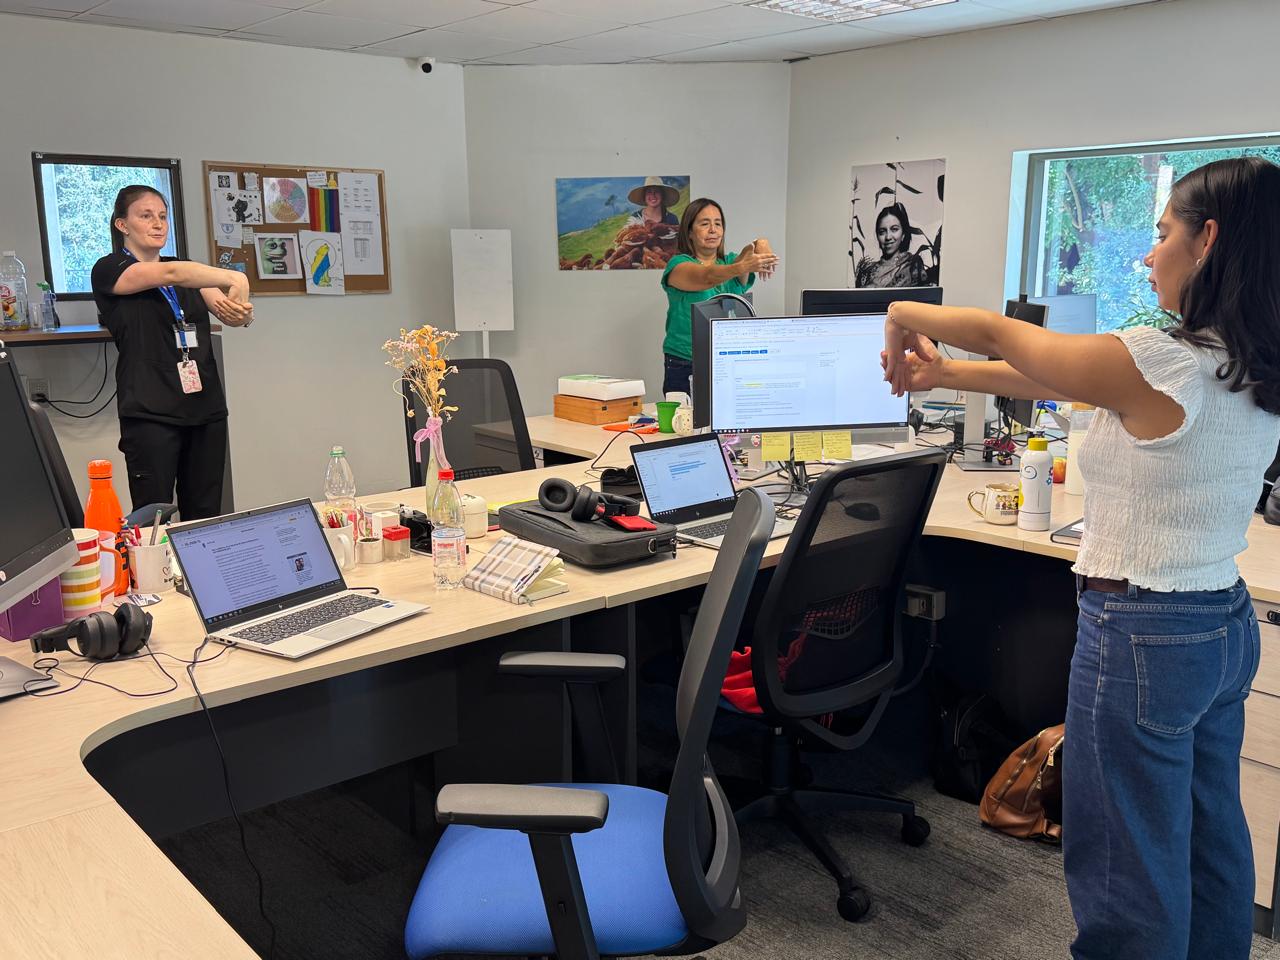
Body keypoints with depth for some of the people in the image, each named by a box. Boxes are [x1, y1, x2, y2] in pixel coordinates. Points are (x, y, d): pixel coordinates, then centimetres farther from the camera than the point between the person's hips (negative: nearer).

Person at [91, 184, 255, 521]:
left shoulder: (187, 272, 18)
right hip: (151, 414, -5)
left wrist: (243, 313, -21)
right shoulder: (109, 271, 0)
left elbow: (228, 313, 3)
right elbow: (170, 274, -19)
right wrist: (235, 279, -30)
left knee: (206, 518, 4)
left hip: (206, 409, 5)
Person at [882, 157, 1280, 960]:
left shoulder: (1161, 366, -23)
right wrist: (942, 373, 14)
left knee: (1127, 865, 6)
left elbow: (997, 333, -9)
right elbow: (1051, 380, 10)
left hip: (1142, 636, -9)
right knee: (1210, 843, 23)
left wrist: (909, 314, 9)